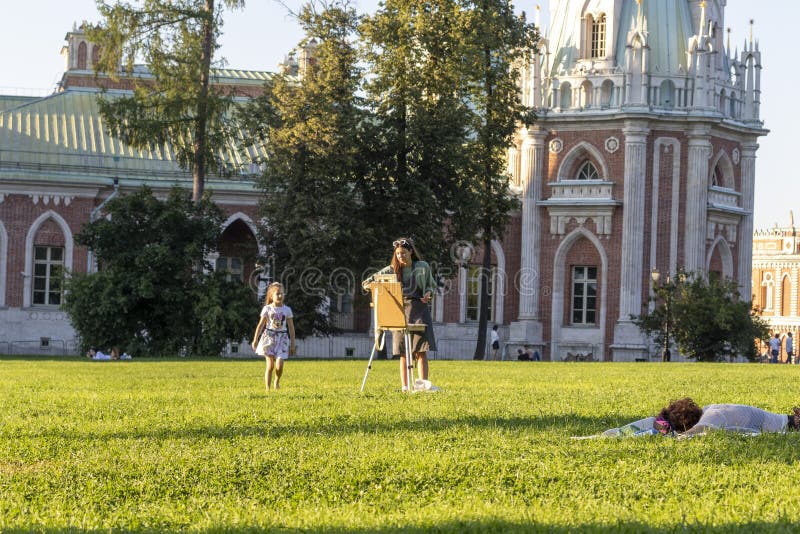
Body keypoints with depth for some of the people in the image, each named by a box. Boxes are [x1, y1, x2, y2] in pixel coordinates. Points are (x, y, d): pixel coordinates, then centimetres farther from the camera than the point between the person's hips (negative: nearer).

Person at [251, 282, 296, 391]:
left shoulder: (287, 310, 3)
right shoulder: (267, 309, 1)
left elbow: (291, 328, 6)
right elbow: (260, 325, 4)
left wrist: (292, 344, 4)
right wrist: (255, 340, 2)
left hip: (282, 339, 1)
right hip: (269, 337, -1)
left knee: (279, 365, -11)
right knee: (270, 365, -7)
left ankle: (277, 381, 19)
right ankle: (267, 388, 1)